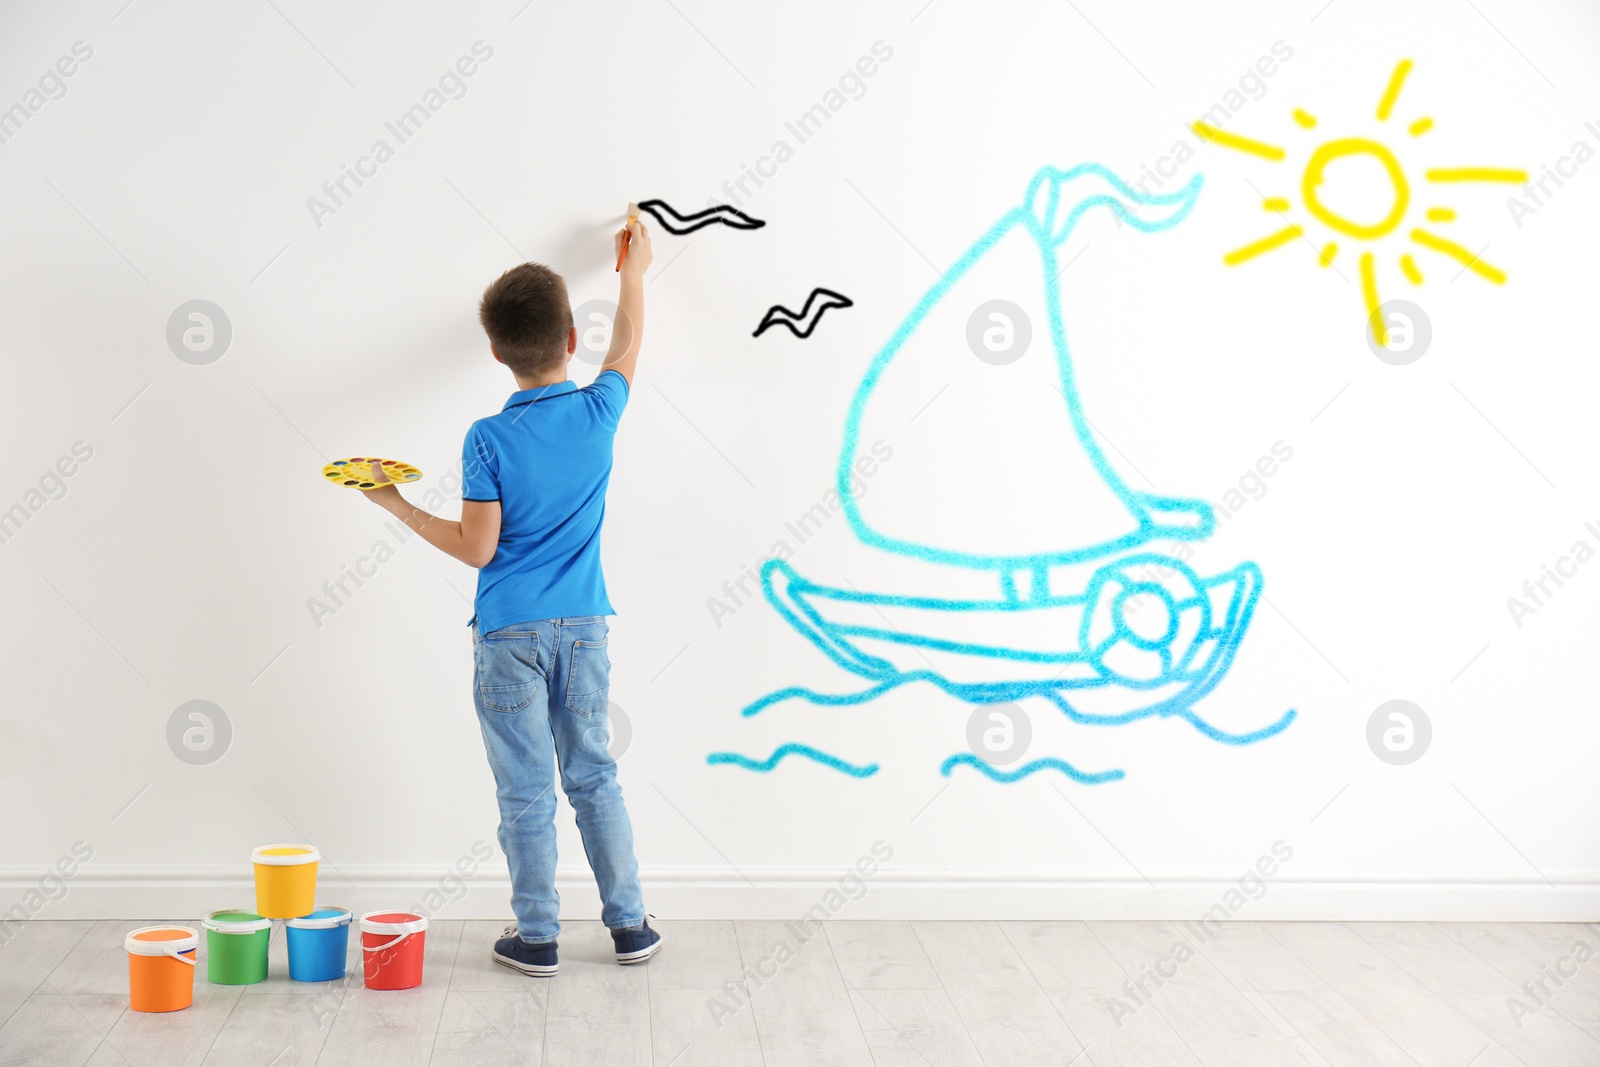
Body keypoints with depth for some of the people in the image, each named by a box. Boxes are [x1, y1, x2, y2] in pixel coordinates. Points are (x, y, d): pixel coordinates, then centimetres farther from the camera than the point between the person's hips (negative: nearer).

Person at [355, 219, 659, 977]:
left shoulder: (488, 439, -12)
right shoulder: (597, 413, -3)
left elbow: (477, 548, -13)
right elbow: (626, 348, 18)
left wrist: (397, 504, -1)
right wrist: (633, 274, 33)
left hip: (510, 631, -3)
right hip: (584, 627, 3)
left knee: (526, 790, 5)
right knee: (594, 776, 14)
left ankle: (536, 936, 14)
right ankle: (629, 924, 20)